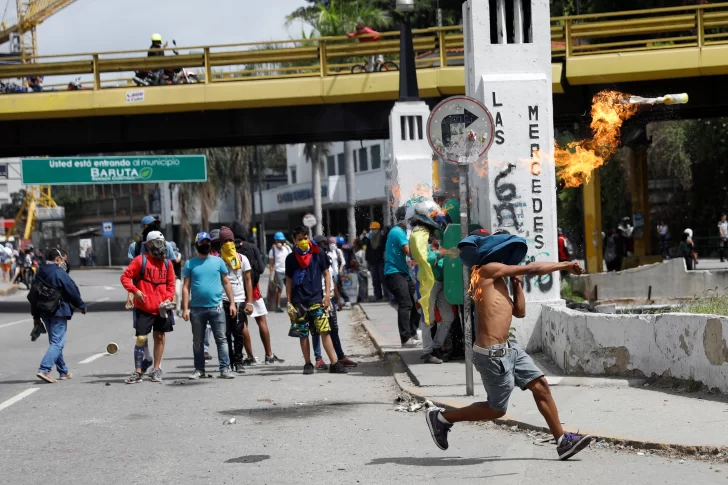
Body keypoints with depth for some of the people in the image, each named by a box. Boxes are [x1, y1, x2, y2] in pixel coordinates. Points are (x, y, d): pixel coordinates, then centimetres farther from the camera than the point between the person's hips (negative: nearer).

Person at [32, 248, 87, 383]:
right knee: (57, 342, -8)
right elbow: (72, 291, -11)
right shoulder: (59, 273, -13)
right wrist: (81, 305, 5)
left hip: (44, 312, 8)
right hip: (58, 311, -8)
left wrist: (36, 316, 18)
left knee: (55, 341, 17)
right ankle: (44, 370, -21)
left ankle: (63, 371, 24)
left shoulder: (39, 273, 9)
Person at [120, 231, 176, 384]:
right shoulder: (140, 260, -4)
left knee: (160, 337, 9)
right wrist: (135, 290, -18)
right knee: (141, 338, -4)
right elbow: (125, 277, -5)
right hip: (144, 308, -4)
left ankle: (156, 370, 19)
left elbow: (171, 284, 15)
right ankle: (138, 372, 4)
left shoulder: (167, 263, 9)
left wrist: (168, 298, -1)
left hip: (161, 308, 4)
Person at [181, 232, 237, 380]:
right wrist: (185, 308, -4)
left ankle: (224, 369, -1)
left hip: (216, 307, 0)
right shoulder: (190, 264, 5)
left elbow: (226, 283, 8)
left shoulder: (218, 261, 7)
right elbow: (186, 287, 3)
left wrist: (232, 303, 1)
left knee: (221, 339, -2)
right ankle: (199, 369, 16)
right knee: (197, 341, 8)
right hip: (197, 309, 0)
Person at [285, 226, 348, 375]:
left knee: (325, 331, -9)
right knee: (303, 334, 4)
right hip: (299, 301, 1)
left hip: (316, 299, -1)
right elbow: (289, 281, 11)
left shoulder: (318, 254, 4)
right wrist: (289, 302, 6)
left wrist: (327, 295, 0)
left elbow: (326, 274, 8)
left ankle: (334, 363, -9)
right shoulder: (291, 258, 6)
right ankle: (308, 364, 13)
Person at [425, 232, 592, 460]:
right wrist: (565, 265, -3)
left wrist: (517, 283, 16)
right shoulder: (489, 270, -10)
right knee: (497, 409, 3)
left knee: (540, 386, 5)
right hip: (492, 354, -9)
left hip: (508, 348, 9)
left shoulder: (498, 281, 17)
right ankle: (442, 417, 16)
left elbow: (519, 312, 22)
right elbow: (532, 269, -11)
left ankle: (562, 441, 10)